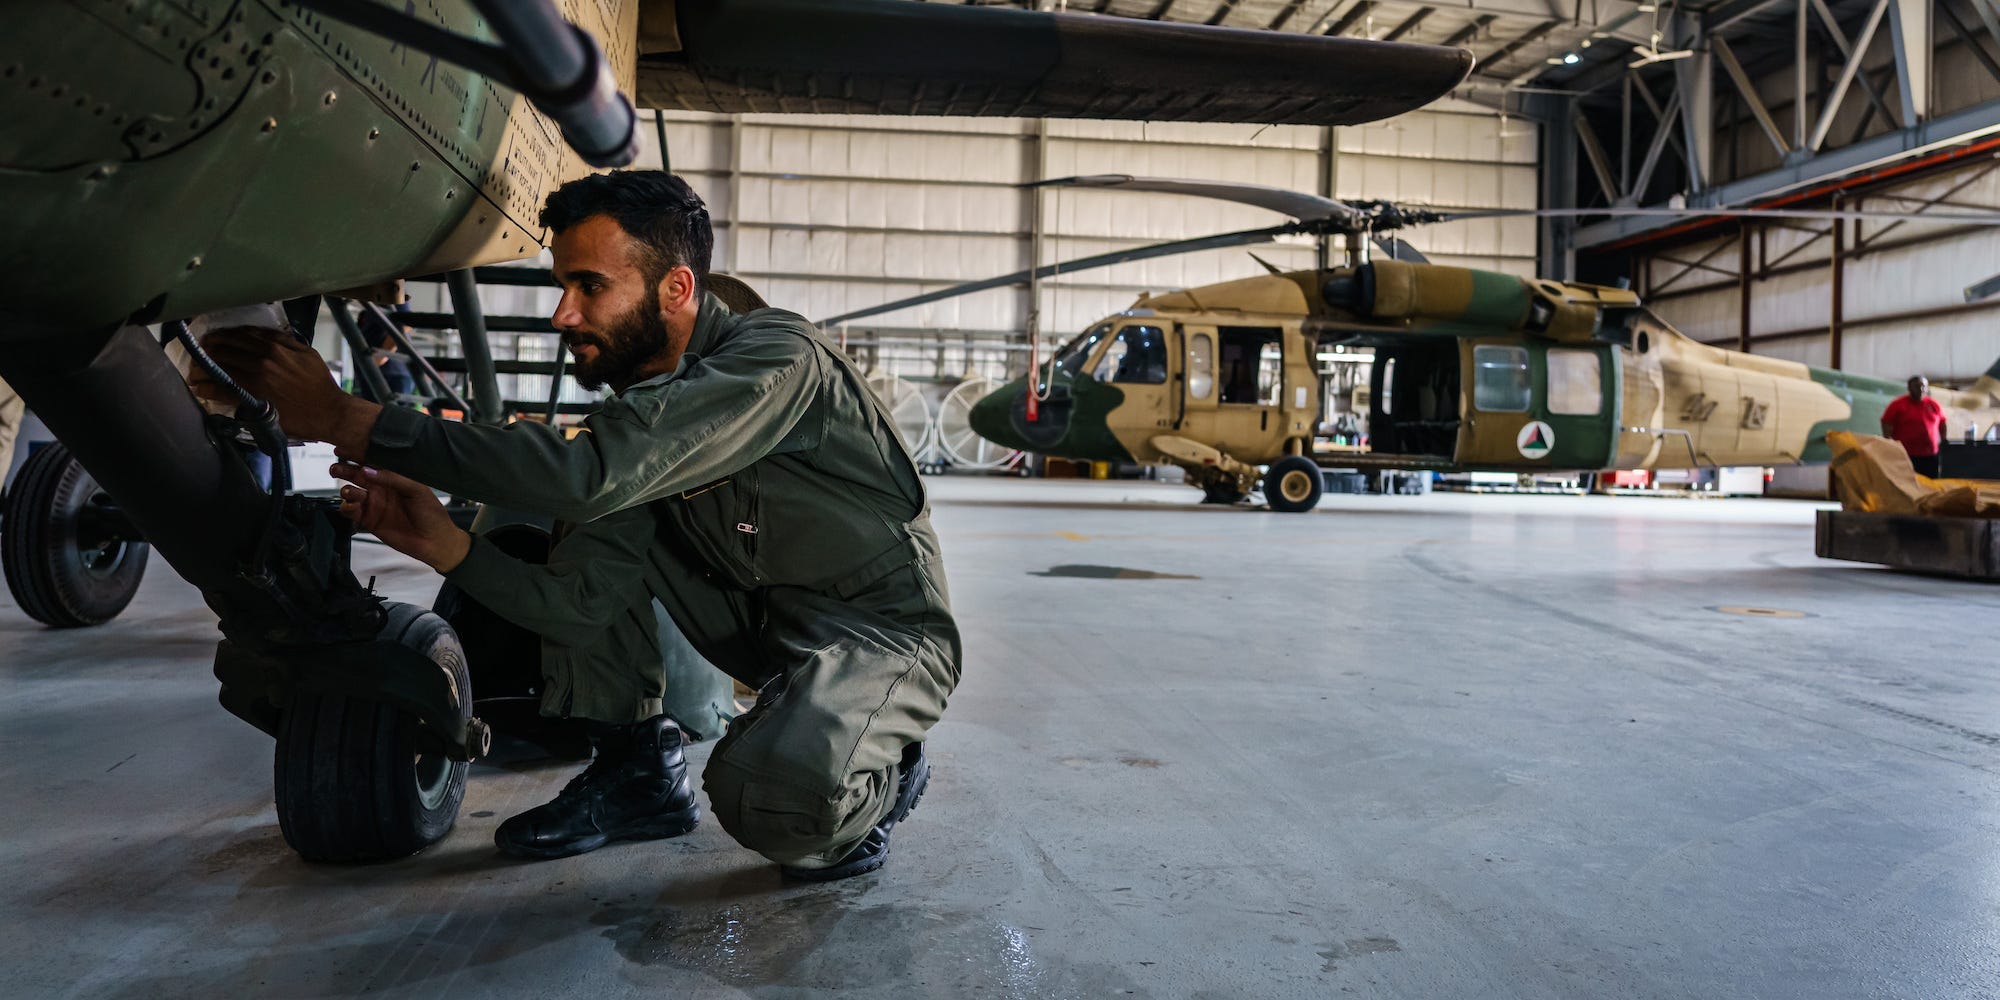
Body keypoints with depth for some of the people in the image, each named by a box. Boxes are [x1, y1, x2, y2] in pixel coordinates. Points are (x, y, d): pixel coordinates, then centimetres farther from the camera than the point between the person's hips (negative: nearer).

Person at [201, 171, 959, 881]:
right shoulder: (639, 402, 1)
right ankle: (636, 767, 8)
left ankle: (875, 771, 0)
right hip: (768, 621, 8)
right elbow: (580, 605, -4)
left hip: (886, 628, -8)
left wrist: (347, 421, -33)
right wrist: (442, 543, -19)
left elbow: (587, 474, -38)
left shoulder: (775, 358, -25)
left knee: (773, 798, -36)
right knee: (598, 537, -2)